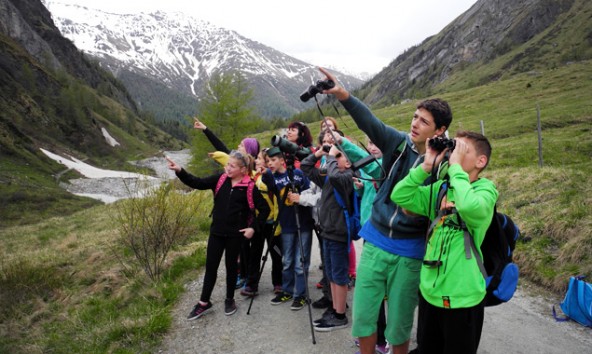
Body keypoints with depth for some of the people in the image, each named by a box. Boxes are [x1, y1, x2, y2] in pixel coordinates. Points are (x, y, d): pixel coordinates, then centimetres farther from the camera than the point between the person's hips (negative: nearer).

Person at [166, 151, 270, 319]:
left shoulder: (249, 187, -11)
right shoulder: (220, 179, -2)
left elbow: (264, 209, -6)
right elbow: (198, 183, -8)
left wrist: (253, 227, -10)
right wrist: (180, 171, -22)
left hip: (235, 234, -3)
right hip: (216, 231, 3)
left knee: (231, 266, 12)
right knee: (210, 266, 9)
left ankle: (230, 300, 31)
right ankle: (204, 303, 22)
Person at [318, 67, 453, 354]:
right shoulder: (400, 143, -3)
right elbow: (370, 122, -19)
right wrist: (342, 95, -34)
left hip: (409, 253, -3)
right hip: (376, 242, 3)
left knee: (398, 323, 12)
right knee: (362, 315, 11)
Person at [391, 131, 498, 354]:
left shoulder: (485, 189, -12)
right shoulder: (440, 188, 4)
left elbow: (469, 207, -35)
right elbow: (399, 196, -2)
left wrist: (455, 166, -23)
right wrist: (426, 167, -10)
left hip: (462, 297, -5)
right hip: (429, 291, 6)